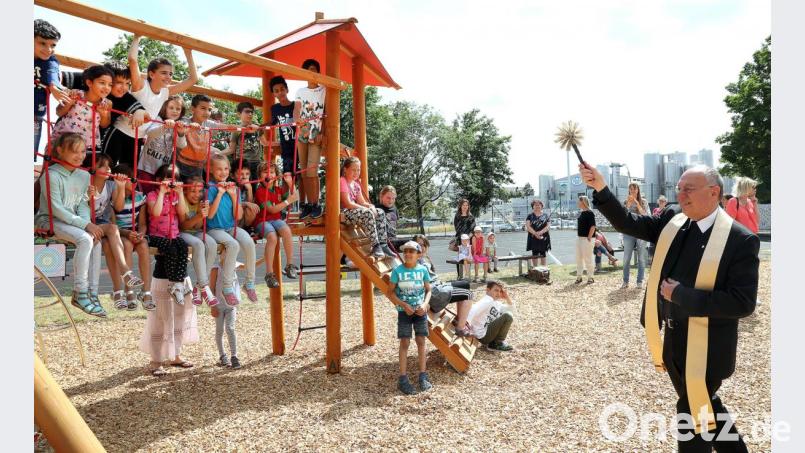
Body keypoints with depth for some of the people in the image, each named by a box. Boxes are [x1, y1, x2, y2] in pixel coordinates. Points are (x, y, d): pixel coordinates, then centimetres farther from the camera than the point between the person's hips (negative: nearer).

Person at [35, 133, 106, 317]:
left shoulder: (84, 175, 8)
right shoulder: (51, 175, -12)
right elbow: (56, 209, -17)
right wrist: (85, 224, -23)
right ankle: (80, 294, -23)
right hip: (49, 221, -6)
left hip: (71, 221, 6)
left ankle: (84, 293, -16)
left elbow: (83, 204, 7)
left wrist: (87, 222, -14)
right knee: (85, 239, -30)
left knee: (96, 240, -22)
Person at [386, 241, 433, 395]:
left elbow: (428, 290, 5)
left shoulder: (423, 270, -4)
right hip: (404, 311, -2)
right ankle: (403, 379, 4)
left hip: (420, 311, 2)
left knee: (421, 341, 6)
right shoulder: (397, 270, -9)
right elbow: (390, 292, -4)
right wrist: (404, 305, -15)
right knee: (405, 343, -1)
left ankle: (423, 376, 16)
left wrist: (425, 304, -13)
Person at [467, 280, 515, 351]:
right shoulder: (487, 301, -15)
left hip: (487, 334, 10)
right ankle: (499, 343, -4)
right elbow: (472, 311, -31)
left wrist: (507, 298, 6)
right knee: (507, 316, -14)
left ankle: (493, 342, 12)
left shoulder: (496, 303, 14)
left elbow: (511, 310, 19)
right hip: (483, 335, -10)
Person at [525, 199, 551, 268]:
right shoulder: (530, 216, 5)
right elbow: (528, 226, -5)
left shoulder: (545, 216, 8)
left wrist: (540, 232, -18)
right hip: (533, 238, -1)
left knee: (543, 254, 3)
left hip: (544, 238, 1)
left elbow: (548, 226, -2)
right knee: (534, 254, 3)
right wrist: (535, 233, -20)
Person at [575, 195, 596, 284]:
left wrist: (589, 238, -18)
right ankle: (578, 276, 19)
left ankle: (590, 277, 7)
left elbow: (593, 226, -18)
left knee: (588, 259, -2)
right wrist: (578, 236, 15)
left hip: (586, 239, -9)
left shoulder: (589, 213, -13)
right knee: (578, 258, 11)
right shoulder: (581, 213, 13)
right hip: (579, 238, 9)